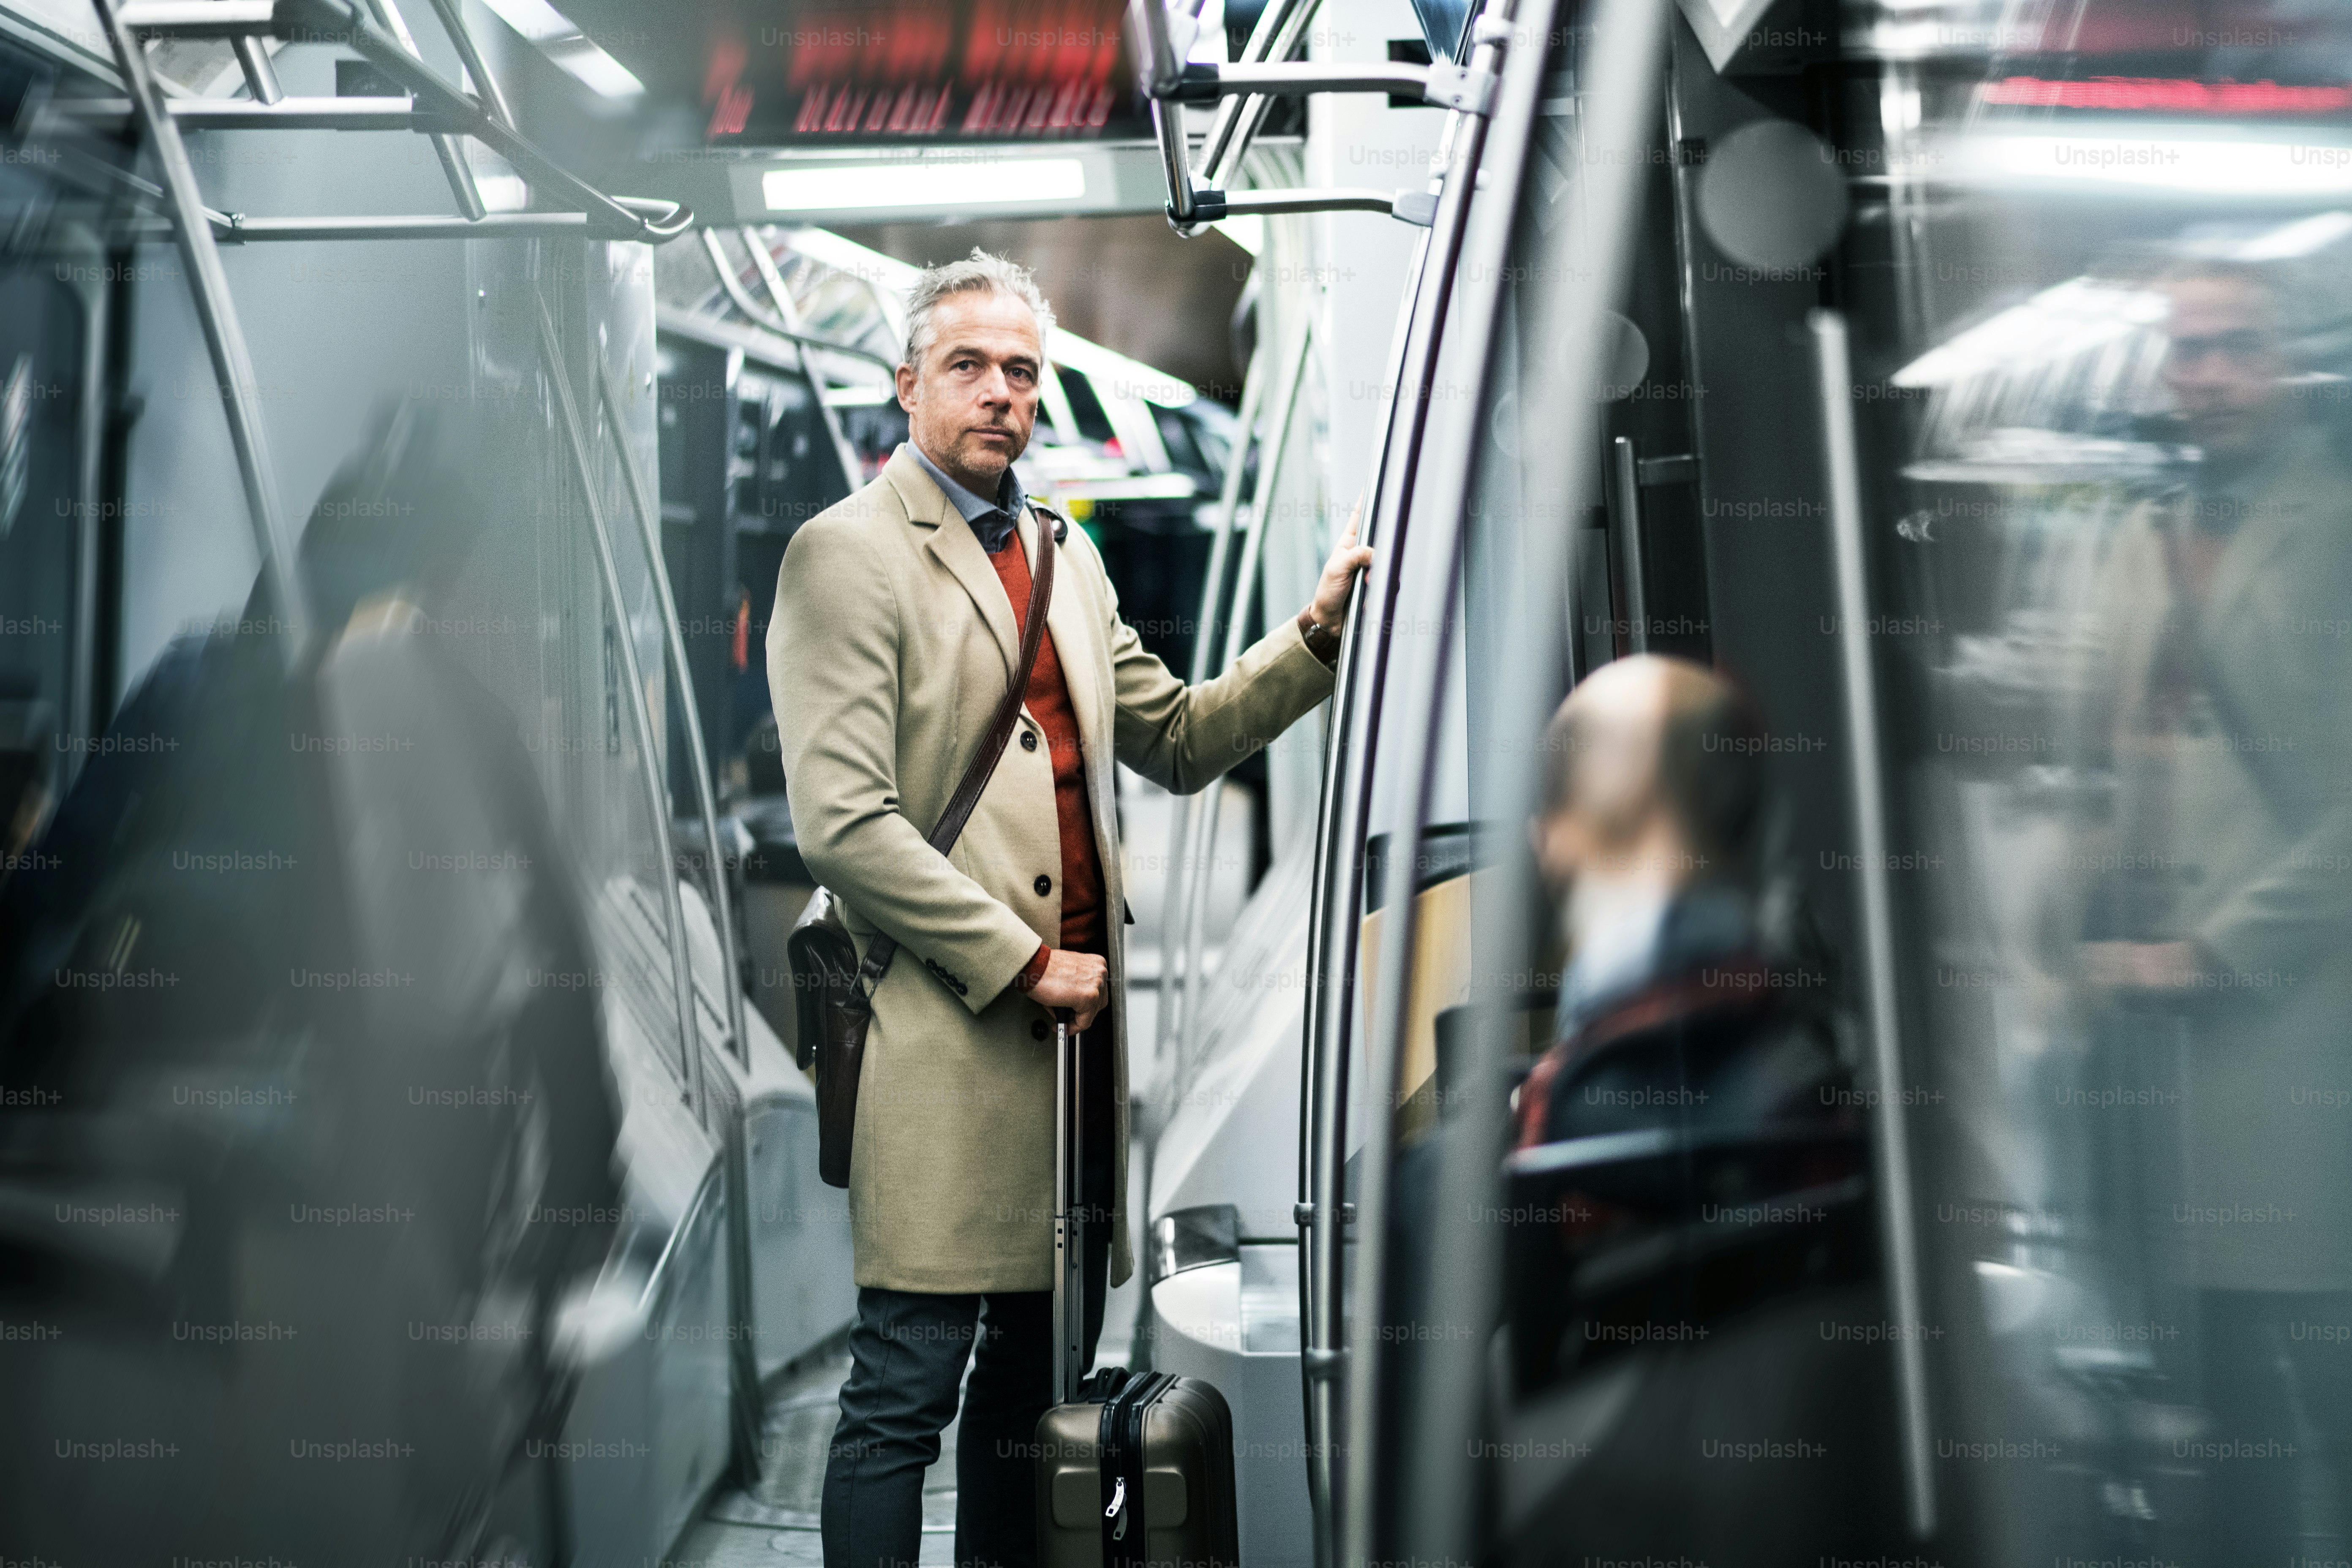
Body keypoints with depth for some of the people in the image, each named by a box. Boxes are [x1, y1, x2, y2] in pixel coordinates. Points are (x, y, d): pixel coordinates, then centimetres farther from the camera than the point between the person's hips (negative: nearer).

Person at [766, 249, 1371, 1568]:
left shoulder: (1068, 556, 19)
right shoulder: (848, 552, -5)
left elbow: (1180, 739, 18)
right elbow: (843, 825, -14)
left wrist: (1320, 631, 6)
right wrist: (1023, 963, -13)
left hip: (1075, 1021, 7)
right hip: (949, 1039, -7)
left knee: (1038, 1379, 16)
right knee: (908, 1391, -2)